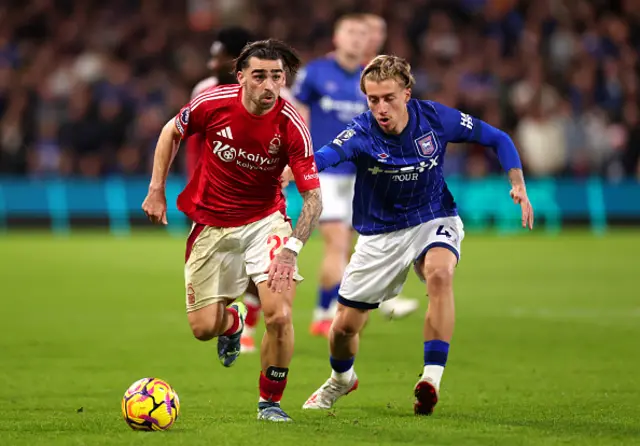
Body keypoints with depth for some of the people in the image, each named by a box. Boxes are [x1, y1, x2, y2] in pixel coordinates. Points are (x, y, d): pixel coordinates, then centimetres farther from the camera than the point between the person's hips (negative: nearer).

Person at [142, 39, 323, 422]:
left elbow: (313, 197, -20)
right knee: (203, 327, 0)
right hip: (211, 225, 1)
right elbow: (172, 132, 5)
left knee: (279, 316, -19)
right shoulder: (213, 103, -17)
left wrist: (290, 249, -33)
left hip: (264, 222, -1)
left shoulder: (291, 125, -21)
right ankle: (233, 319, 40)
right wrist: (156, 190, 3)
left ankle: (270, 401, 6)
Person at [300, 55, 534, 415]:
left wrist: (519, 186, -14)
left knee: (439, 273, -36)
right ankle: (342, 379, 42)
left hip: (433, 220, 0)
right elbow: (325, 156, -45)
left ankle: (432, 379, -32)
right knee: (345, 326, 6)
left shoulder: (436, 119, -16)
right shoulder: (362, 132, -23)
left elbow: (497, 139, -1)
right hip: (380, 234, 0)